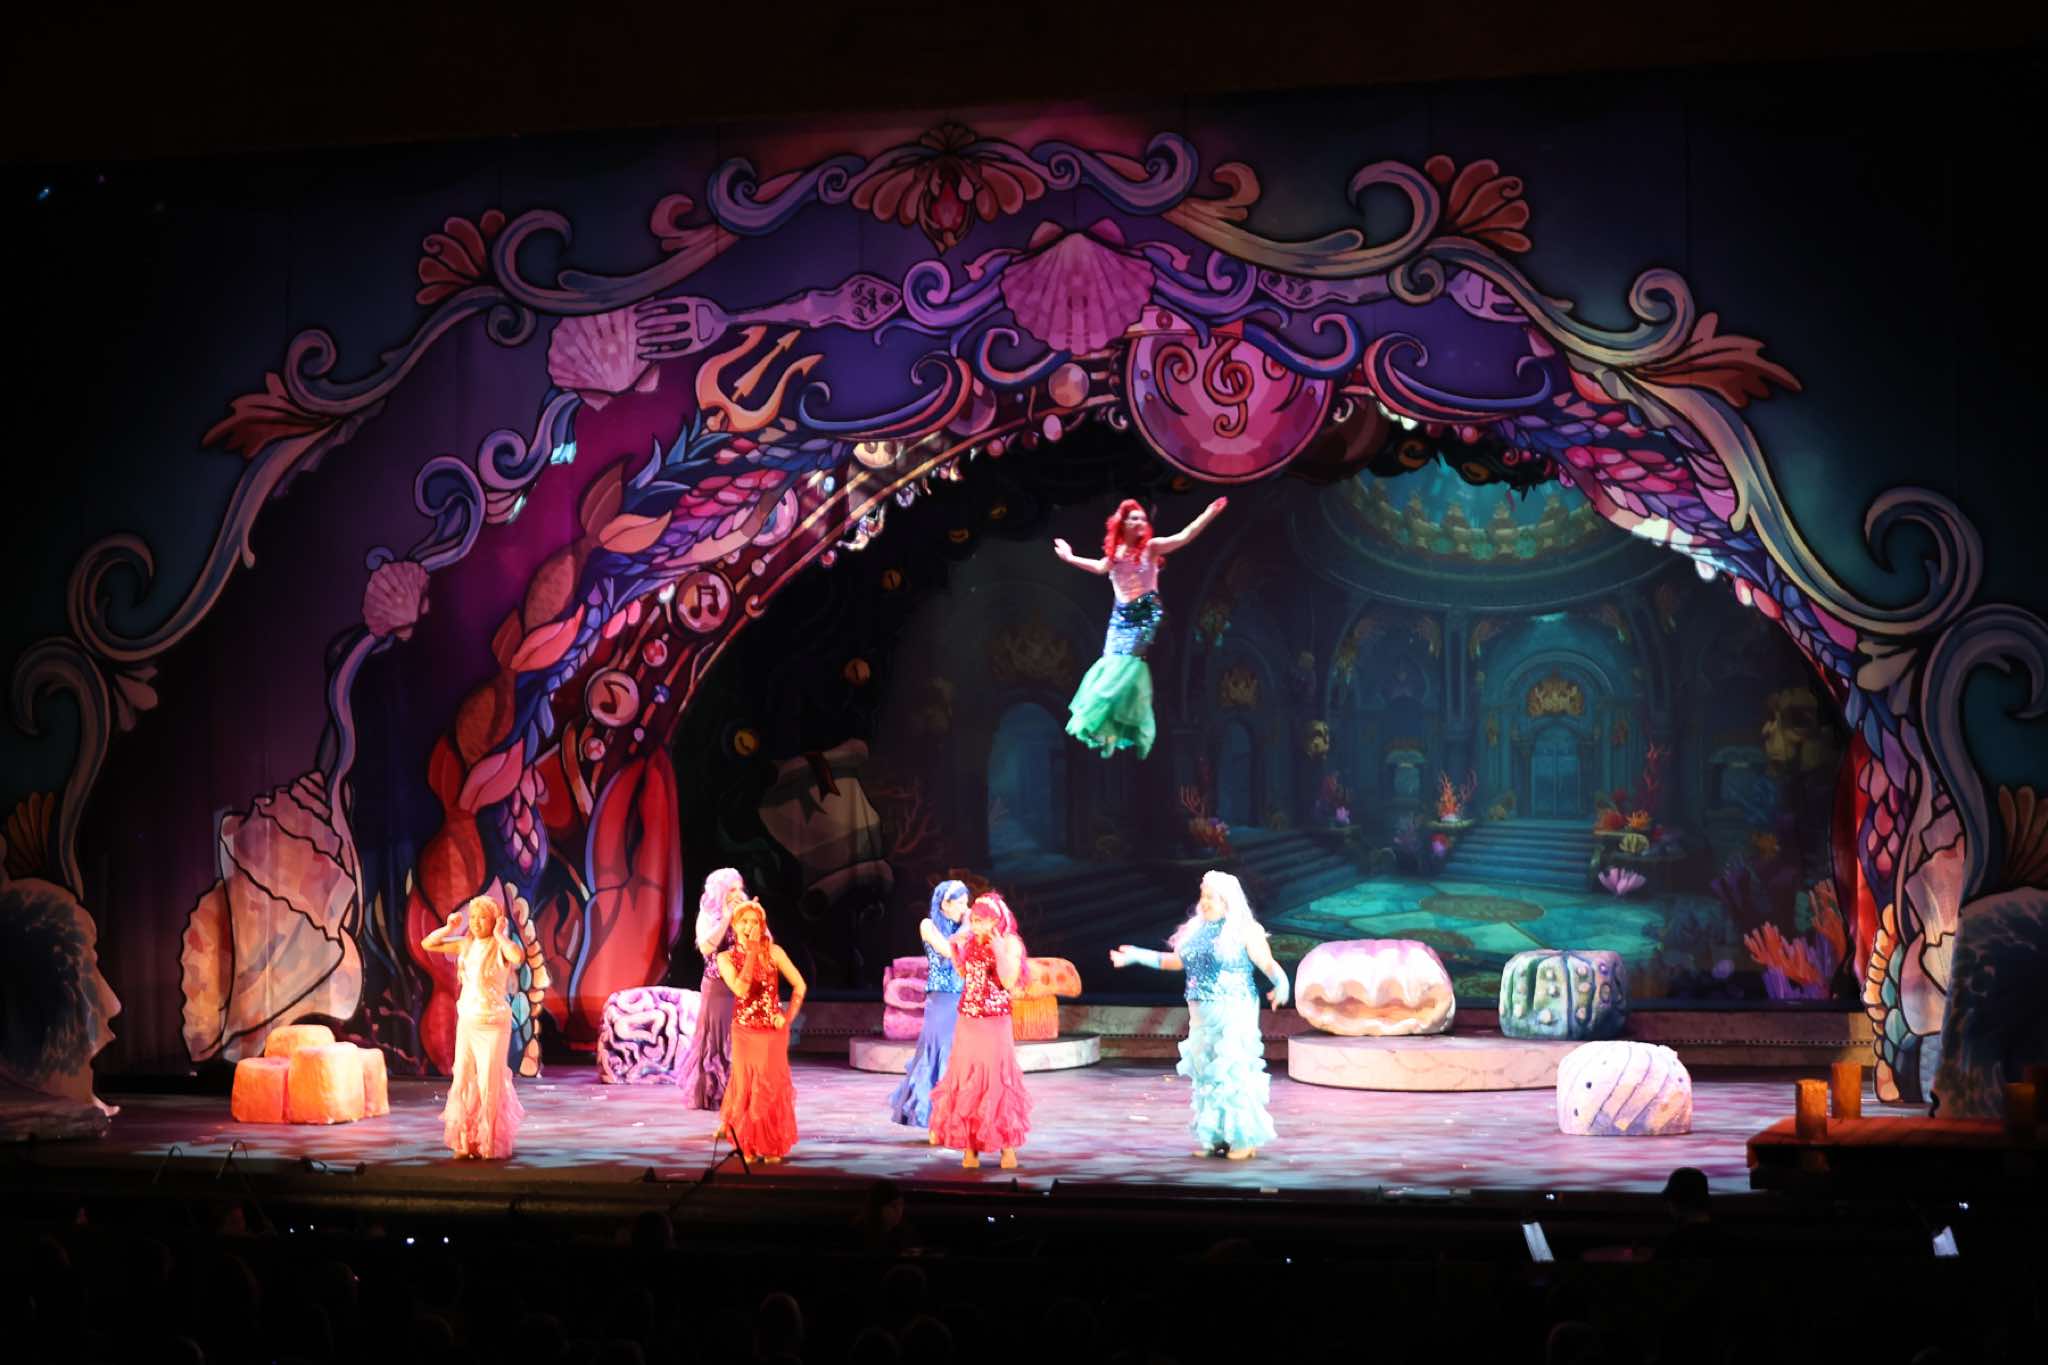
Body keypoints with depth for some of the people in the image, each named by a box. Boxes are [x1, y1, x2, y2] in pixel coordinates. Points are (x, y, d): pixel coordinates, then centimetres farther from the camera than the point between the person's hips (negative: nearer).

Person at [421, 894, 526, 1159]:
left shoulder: (500, 947, -10)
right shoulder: (466, 944, 6)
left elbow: (518, 956, -34)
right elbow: (427, 944, 11)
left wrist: (499, 935, -21)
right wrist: (449, 928, -1)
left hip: (493, 1023, -6)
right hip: (467, 1021, 6)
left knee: (490, 1084, -2)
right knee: (463, 1083, 7)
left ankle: (492, 1144, 8)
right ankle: (466, 1142, 16)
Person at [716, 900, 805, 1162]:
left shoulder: (773, 952, -4)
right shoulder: (726, 958, -3)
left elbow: (799, 984, 0)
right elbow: (741, 989, -19)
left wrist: (789, 1016, -7)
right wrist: (751, 954, -17)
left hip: (773, 1031, 0)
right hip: (744, 1032, 1)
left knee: (771, 1088, 3)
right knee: (746, 1087, 4)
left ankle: (772, 1147, 16)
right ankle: (748, 1146, 20)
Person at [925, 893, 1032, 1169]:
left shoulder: (1010, 943, -9)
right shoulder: (971, 941, 6)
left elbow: (1009, 982, -18)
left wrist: (999, 951, -25)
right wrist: (955, 949, 8)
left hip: (995, 1023, -5)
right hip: (967, 1022, 5)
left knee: (996, 1080, -2)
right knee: (965, 1080, 5)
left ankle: (1007, 1146, 8)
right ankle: (970, 1147, 12)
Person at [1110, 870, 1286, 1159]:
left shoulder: (1244, 930, -7)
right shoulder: (1197, 929, 12)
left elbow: (1267, 963, -13)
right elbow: (1176, 960, 21)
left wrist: (1280, 982, -33)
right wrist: (1138, 956, 20)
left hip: (1234, 1013, -7)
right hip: (1202, 1014, 7)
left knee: (1234, 1072, -9)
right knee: (1206, 1074, 8)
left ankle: (1245, 1139, -2)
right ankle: (1215, 1138, 16)